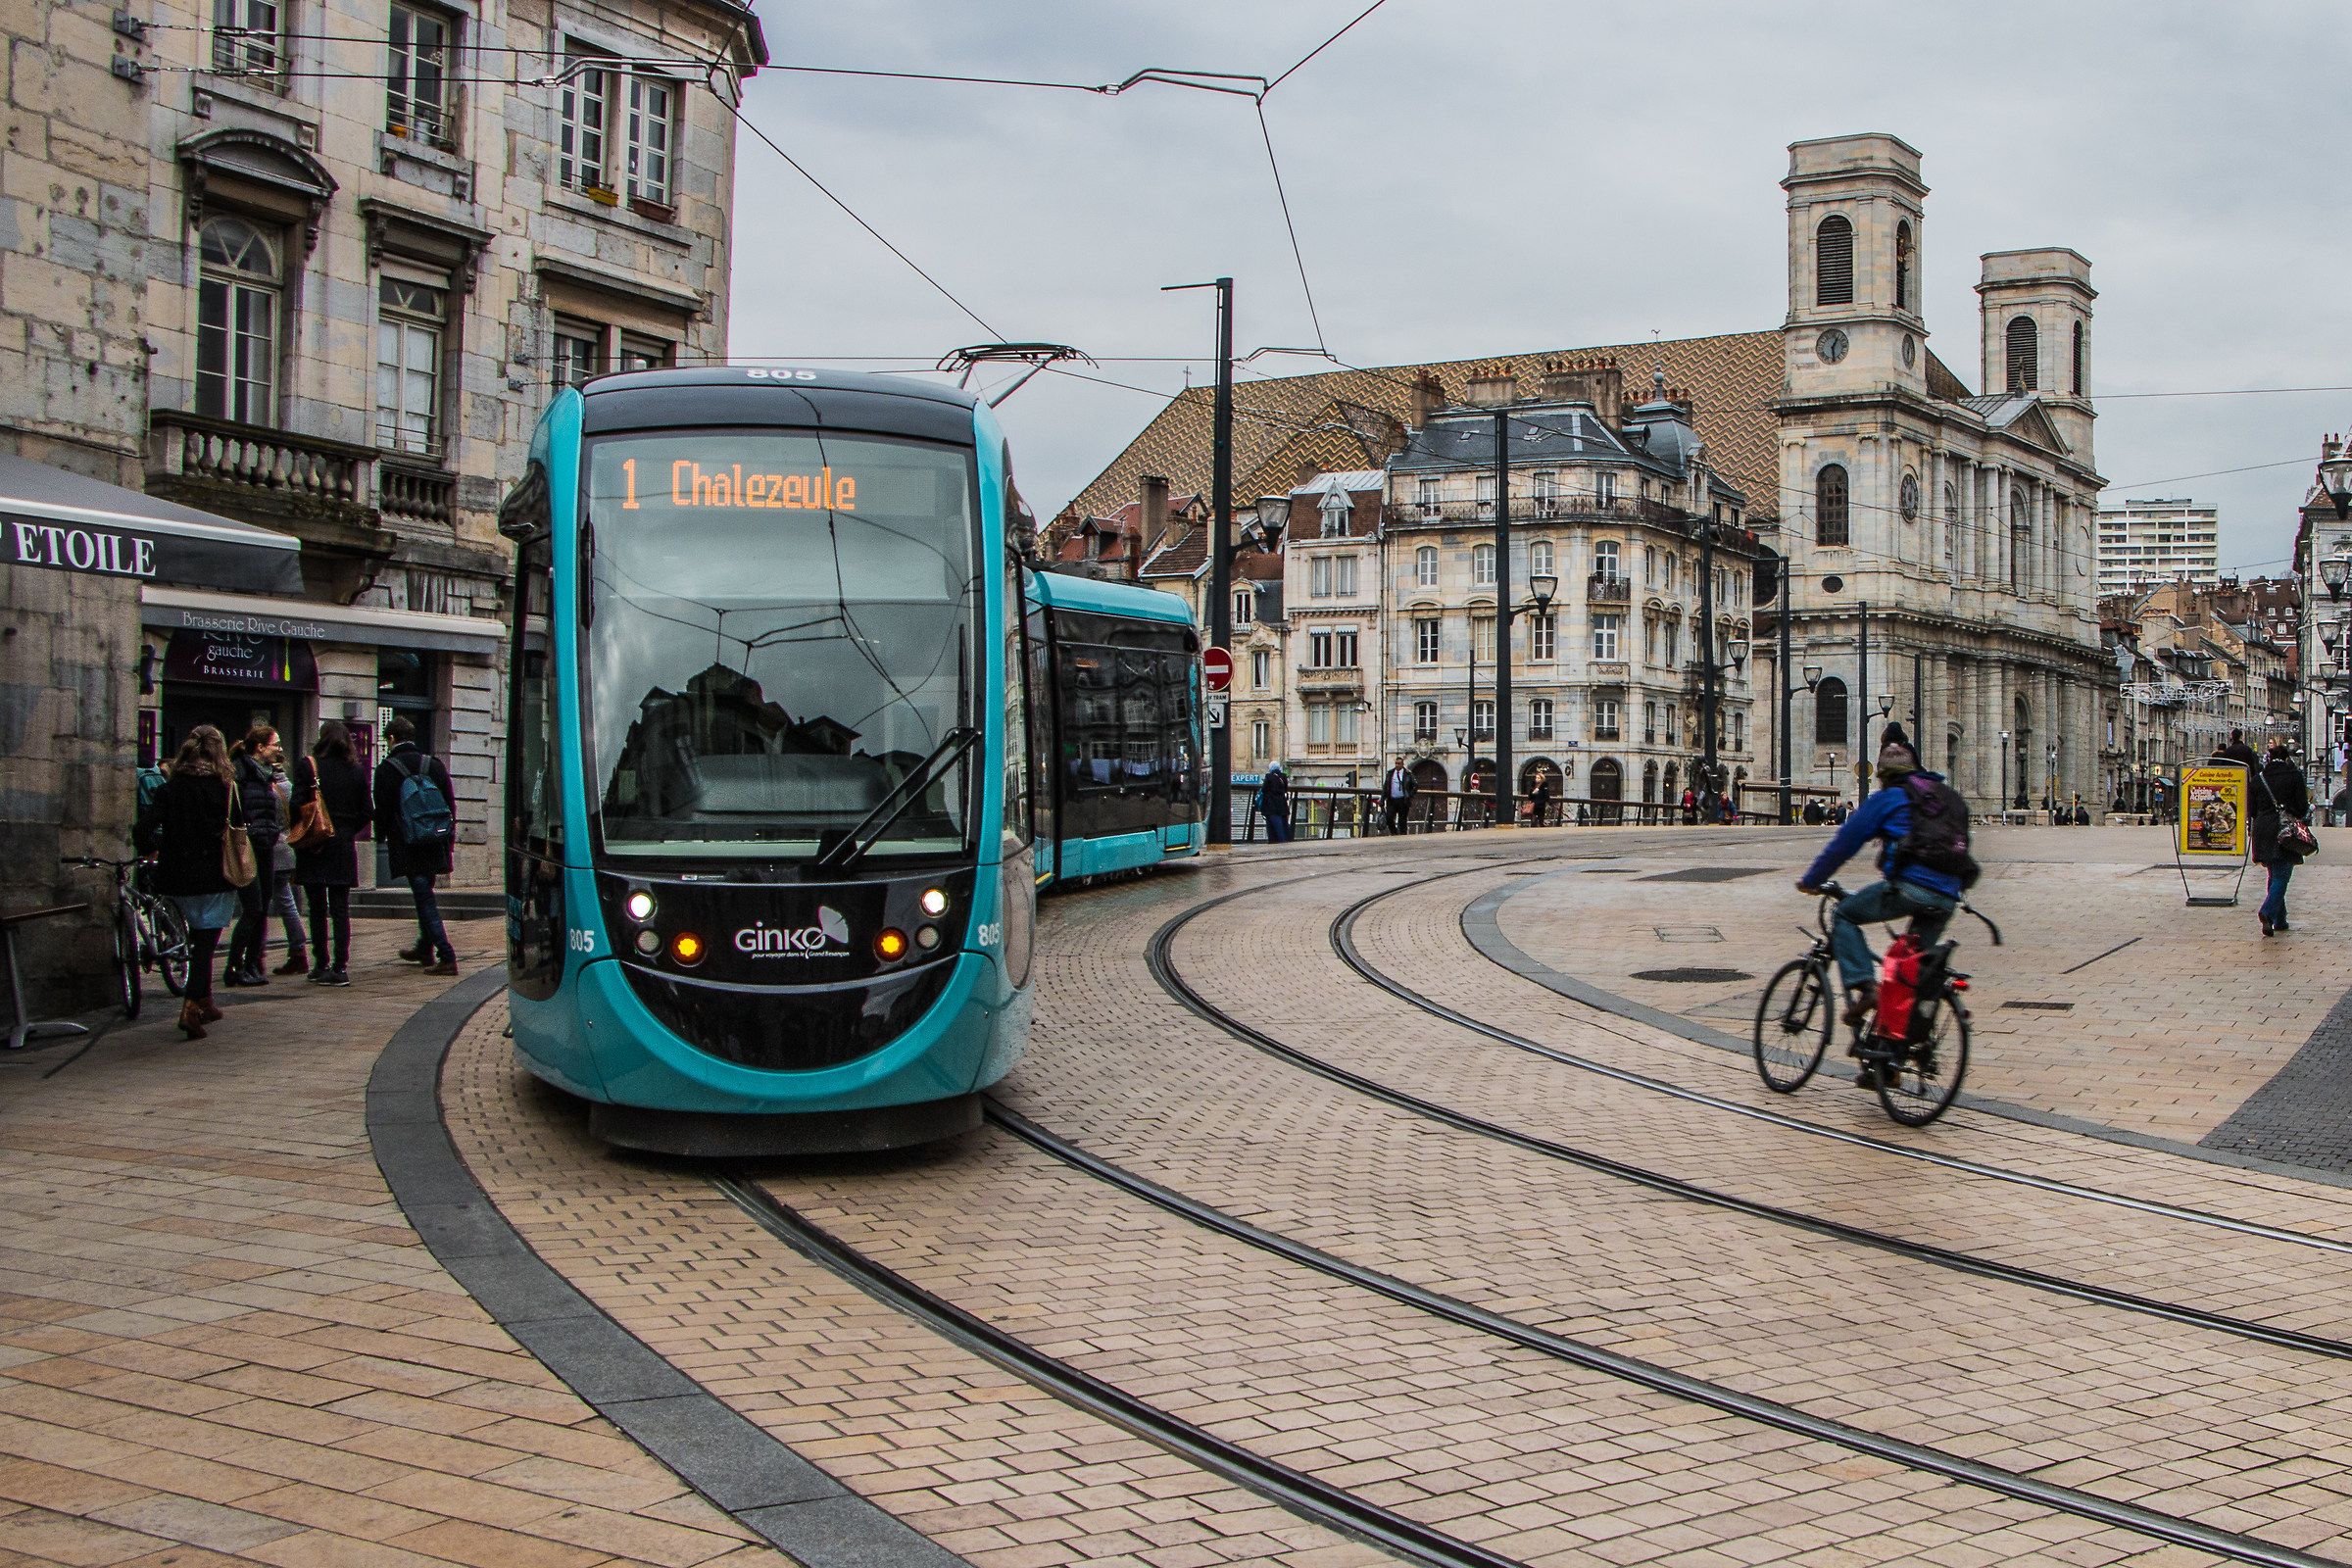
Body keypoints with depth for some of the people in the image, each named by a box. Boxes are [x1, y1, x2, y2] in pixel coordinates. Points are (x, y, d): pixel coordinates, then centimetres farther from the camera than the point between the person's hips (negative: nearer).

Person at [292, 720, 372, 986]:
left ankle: (321, 964, 10)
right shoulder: (357, 771, 2)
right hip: (344, 845, 2)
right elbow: (365, 811, 3)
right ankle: (340, 967, -2)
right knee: (341, 908, 3)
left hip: (313, 847, -2)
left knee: (317, 908, 7)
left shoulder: (308, 767, -6)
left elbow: (297, 805, -10)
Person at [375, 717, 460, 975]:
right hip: (435, 845, 5)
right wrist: (449, 841, 15)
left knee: (424, 899, -5)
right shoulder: (434, 764, 7)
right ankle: (425, 949, 35)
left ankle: (447, 957, -12)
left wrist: (382, 837, 11)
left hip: (407, 847, -5)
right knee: (425, 894, 21)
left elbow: (382, 810, -6)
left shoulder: (386, 769, -7)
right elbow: (450, 803, 8)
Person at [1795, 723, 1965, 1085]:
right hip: (1947, 898, 6)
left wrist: (1811, 880, 18)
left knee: (1844, 915, 13)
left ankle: (1863, 987, -7)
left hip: (1909, 887, -6)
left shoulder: (1887, 798, 6)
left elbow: (1845, 842, 9)